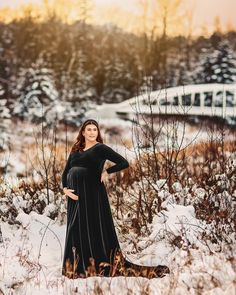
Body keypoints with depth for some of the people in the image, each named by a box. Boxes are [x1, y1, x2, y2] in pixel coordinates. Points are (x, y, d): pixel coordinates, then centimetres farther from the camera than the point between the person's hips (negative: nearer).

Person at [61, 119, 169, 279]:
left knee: (95, 228, -2)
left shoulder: (101, 148, -2)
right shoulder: (75, 150, 14)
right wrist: (65, 189, -3)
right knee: (76, 230, 9)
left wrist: (106, 172, -6)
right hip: (76, 195, 6)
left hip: (93, 194, -6)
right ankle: (78, 266, 18)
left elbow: (124, 163, -8)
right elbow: (65, 172, 13)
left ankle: (98, 265, 5)